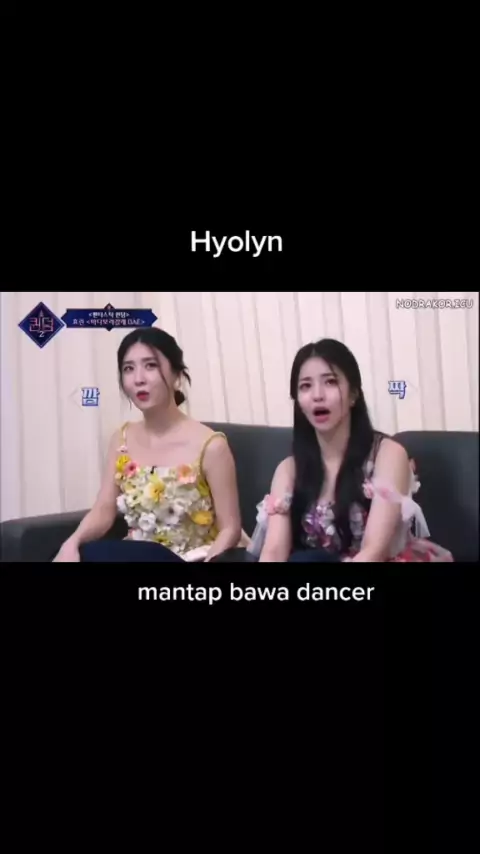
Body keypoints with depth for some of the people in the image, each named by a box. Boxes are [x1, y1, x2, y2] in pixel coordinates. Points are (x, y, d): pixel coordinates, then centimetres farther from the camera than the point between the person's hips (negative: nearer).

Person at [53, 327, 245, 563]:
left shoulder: (210, 446, -11)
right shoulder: (122, 440, 6)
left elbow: (230, 528, -8)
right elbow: (103, 511, 2)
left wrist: (209, 559, -26)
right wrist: (73, 541, -18)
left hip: (193, 558, -5)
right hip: (136, 555, 5)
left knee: (90, 554, -29)